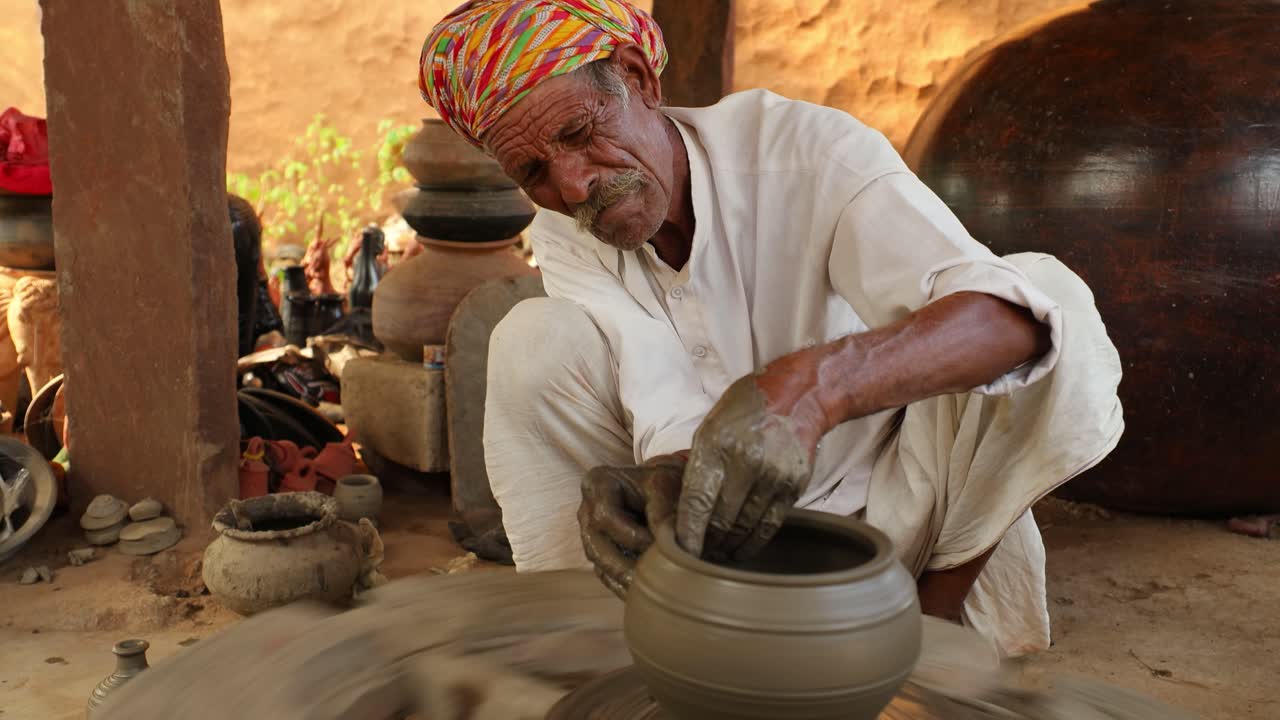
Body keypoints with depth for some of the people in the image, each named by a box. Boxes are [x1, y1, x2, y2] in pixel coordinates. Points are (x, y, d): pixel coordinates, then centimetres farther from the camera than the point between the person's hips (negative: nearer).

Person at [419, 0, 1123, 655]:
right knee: (535, 343, -18)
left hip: (881, 508, -1)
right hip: (725, 508, 2)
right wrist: (670, 473, -45)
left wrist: (810, 387, -53)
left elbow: (1006, 318, -36)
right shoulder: (562, 236, -9)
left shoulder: (807, 147, -22)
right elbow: (667, 407, -22)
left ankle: (936, 611, -11)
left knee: (1052, 307, -28)